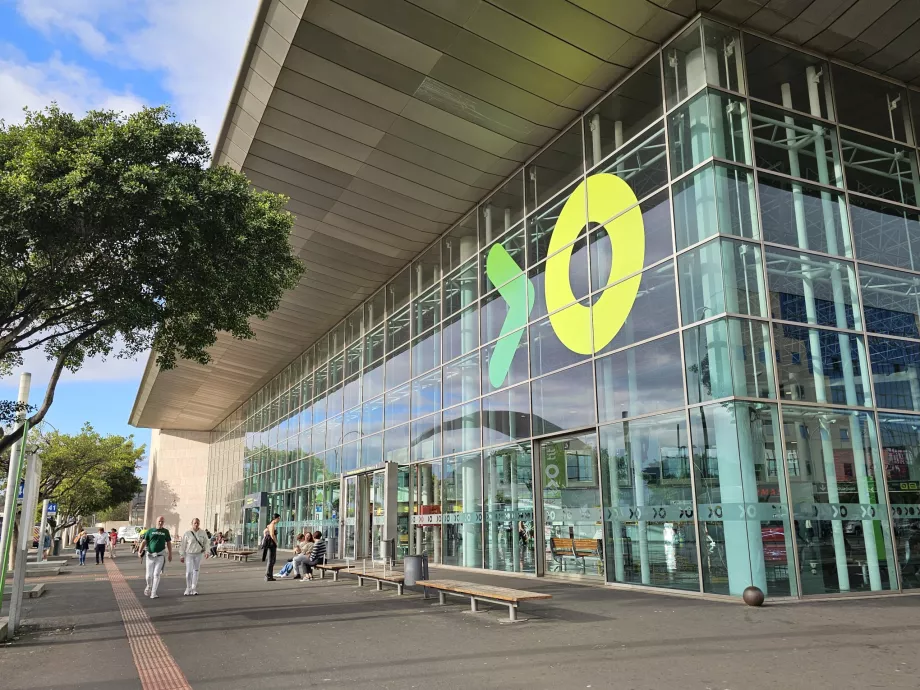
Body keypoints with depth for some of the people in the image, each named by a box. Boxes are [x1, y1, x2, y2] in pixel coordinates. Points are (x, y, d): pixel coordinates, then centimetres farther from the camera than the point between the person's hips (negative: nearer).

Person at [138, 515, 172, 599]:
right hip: (150, 555, 0)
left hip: (160, 556, 0)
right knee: (149, 575, 4)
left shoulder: (165, 531, 6)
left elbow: (169, 543, 12)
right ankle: (148, 587, 34)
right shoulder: (150, 531, 3)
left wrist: (170, 554, 11)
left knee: (156, 575, -6)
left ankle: (153, 594, -2)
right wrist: (140, 552, -11)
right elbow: (144, 542, 0)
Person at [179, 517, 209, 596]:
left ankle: (194, 589, 13)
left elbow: (205, 542, 8)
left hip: (198, 554, 2)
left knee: (195, 572, 7)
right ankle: (188, 589, 10)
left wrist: (206, 551, -5)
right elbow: (182, 545, -1)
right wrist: (181, 556, -2)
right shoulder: (187, 534, -5)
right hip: (189, 554, -2)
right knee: (189, 572, -6)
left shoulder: (203, 533, 0)